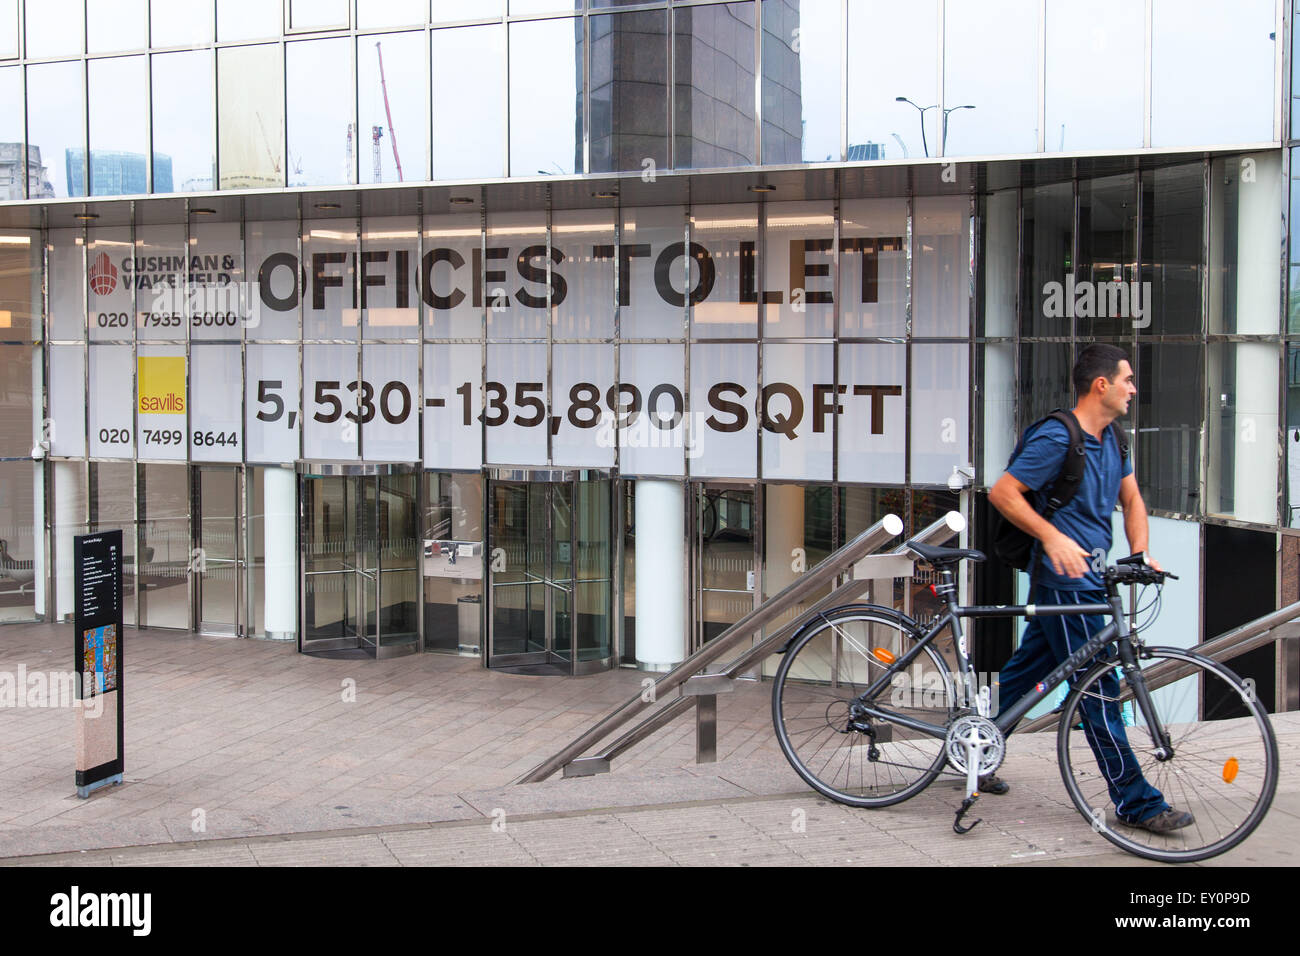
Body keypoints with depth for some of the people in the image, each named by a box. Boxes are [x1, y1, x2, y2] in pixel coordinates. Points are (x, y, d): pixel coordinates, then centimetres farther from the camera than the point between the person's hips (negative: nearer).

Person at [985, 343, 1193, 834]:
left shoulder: (1110, 440, 12)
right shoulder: (1057, 438, -17)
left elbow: (1132, 500, 17)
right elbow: (1002, 492, -18)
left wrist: (1139, 553, 0)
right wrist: (1053, 536, -27)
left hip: (1085, 578, 9)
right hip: (1065, 579, -9)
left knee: (1025, 669, 17)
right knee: (1099, 691, -5)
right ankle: (1136, 802, 0)